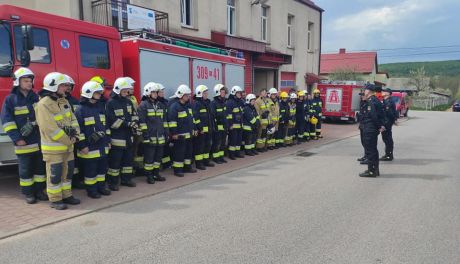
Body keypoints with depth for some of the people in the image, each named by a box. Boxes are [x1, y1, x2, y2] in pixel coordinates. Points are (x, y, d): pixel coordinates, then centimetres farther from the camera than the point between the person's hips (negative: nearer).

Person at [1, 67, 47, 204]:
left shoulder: (36, 98, 10)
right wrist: (17, 138, -15)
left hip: (39, 140, 4)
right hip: (24, 142, -4)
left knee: (40, 166, 10)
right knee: (26, 169, 5)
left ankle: (39, 190, 22)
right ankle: (28, 193, 16)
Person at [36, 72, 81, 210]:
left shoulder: (64, 101, 10)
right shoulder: (44, 104, -16)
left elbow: (72, 119, 10)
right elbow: (50, 128, -22)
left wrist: (75, 135, -6)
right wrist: (68, 140, -16)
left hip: (68, 145, 8)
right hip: (53, 147, -8)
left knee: (68, 171, 14)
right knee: (55, 173, 1)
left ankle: (66, 195, 27)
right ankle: (55, 199, 13)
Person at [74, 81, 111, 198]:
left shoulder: (100, 108, 12)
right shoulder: (81, 110, -11)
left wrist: (108, 141, 17)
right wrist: (82, 146, -15)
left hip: (102, 146, 7)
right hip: (90, 148, -7)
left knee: (102, 167, 14)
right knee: (90, 170, 4)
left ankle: (101, 186, 28)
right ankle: (91, 189, 17)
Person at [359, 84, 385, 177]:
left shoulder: (371, 101, -17)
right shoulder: (376, 101, 15)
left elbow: (374, 116, -23)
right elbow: (381, 115, 15)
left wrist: (379, 126, -14)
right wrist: (381, 125, 9)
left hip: (369, 129, -10)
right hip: (374, 129, 10)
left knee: (369, 150, -5)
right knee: (373, 149, 17)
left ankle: (371, 171, 0)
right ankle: (375, 169, 25)